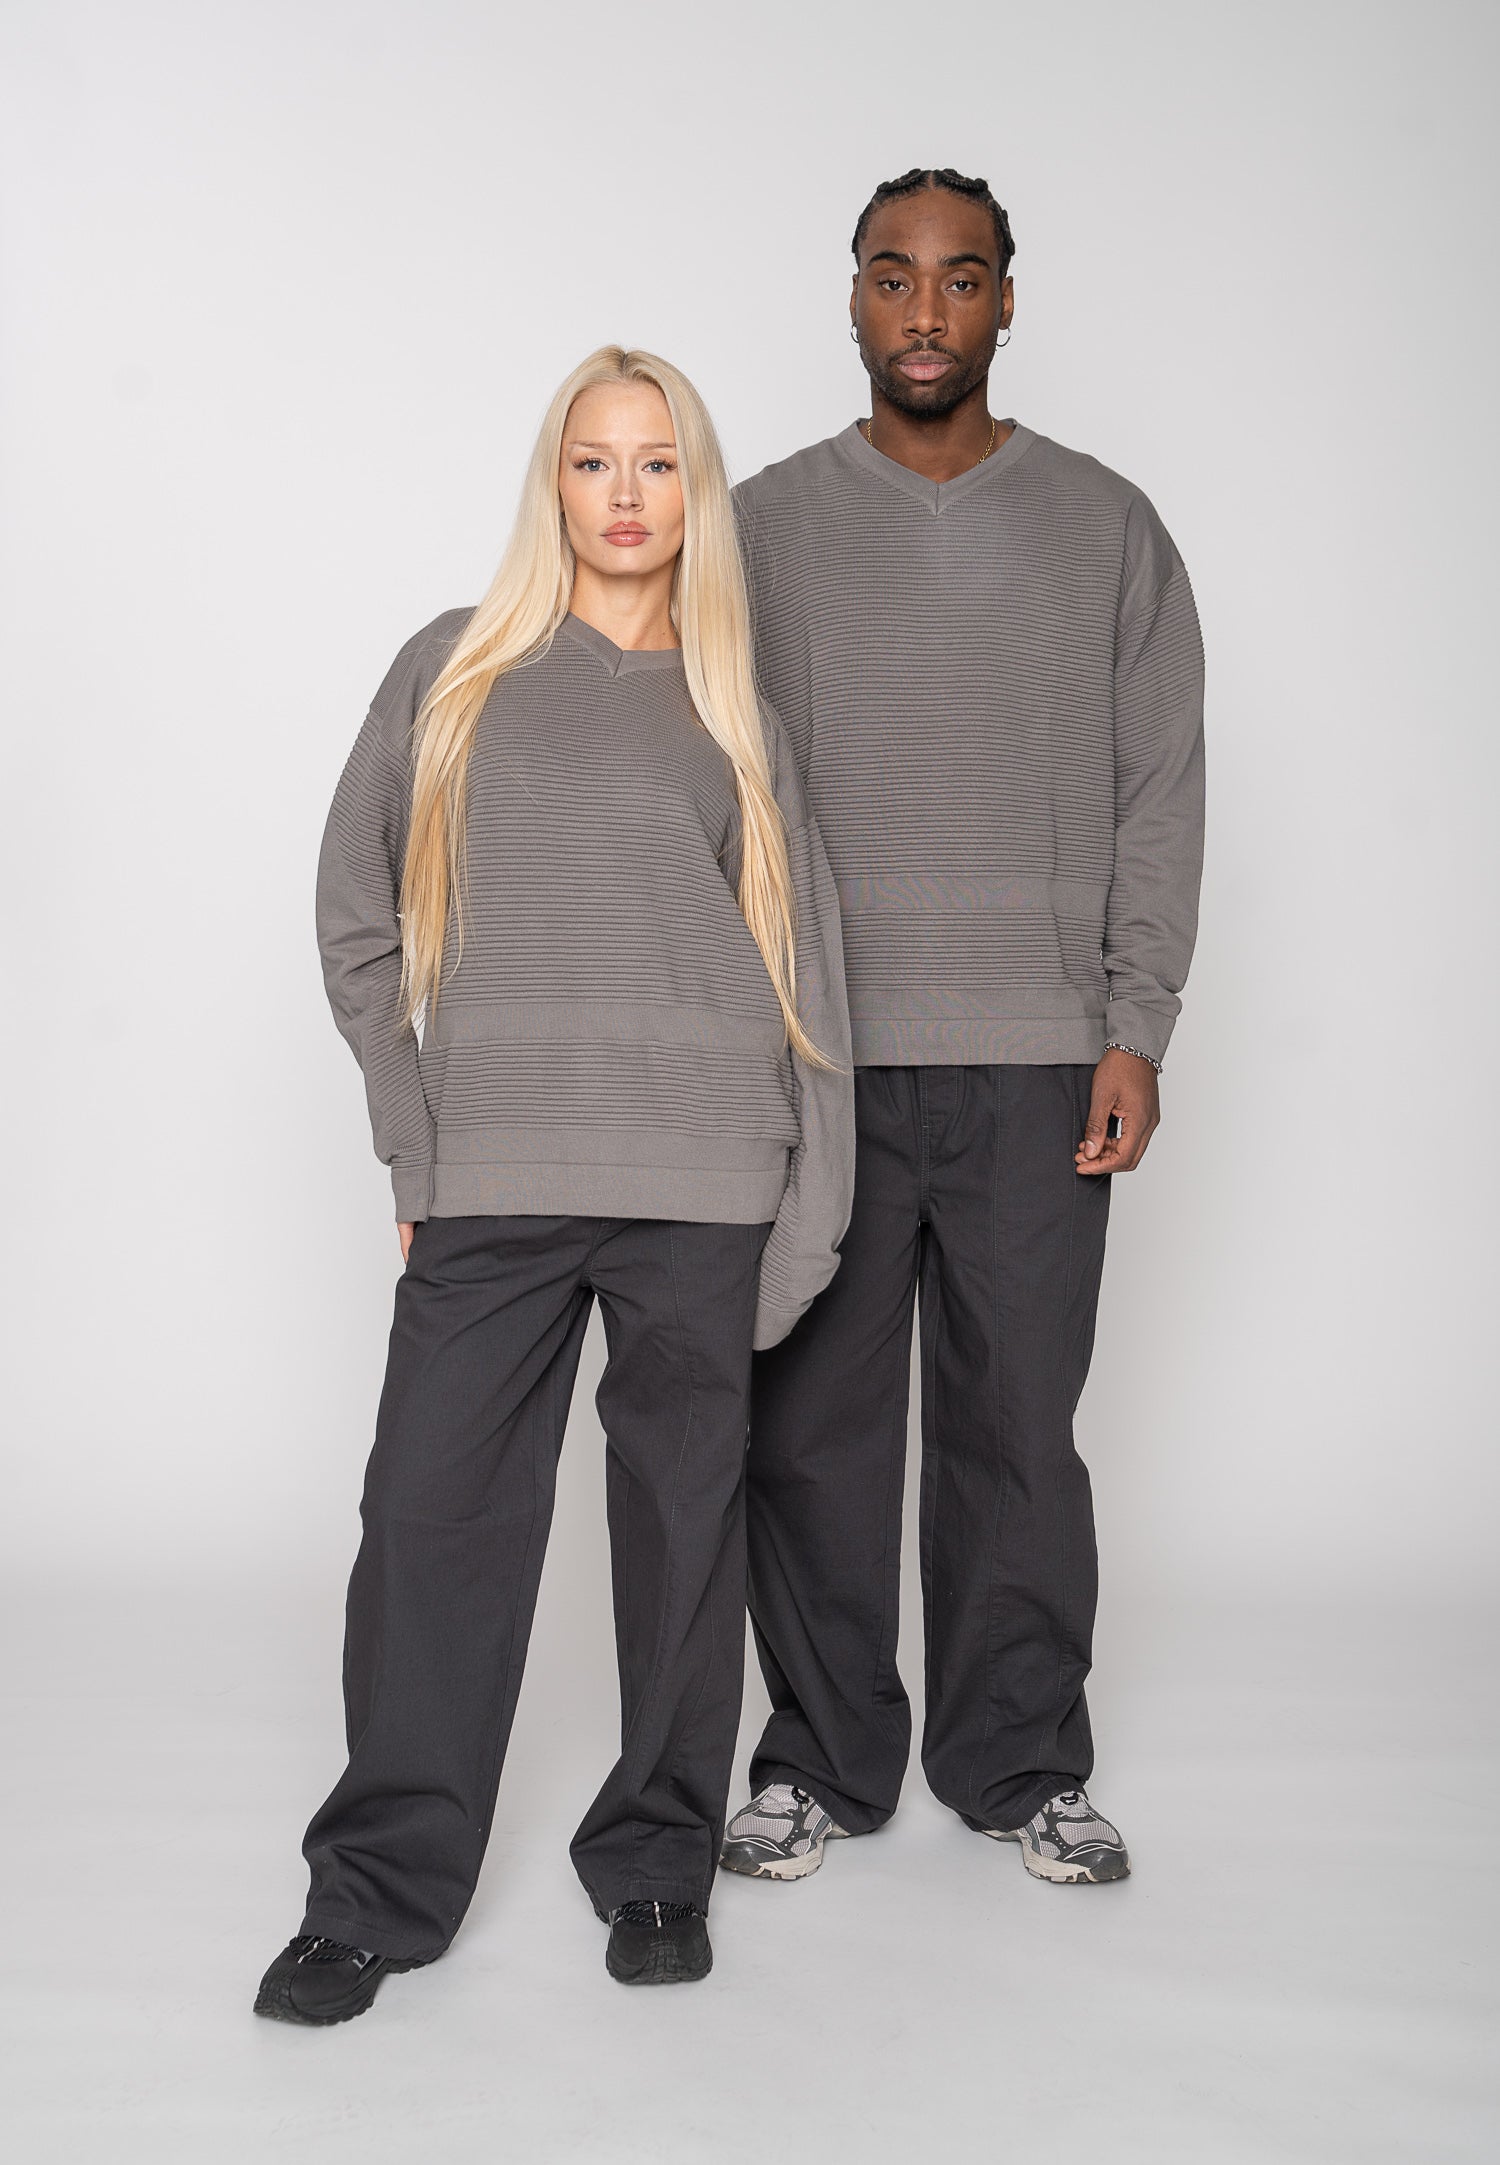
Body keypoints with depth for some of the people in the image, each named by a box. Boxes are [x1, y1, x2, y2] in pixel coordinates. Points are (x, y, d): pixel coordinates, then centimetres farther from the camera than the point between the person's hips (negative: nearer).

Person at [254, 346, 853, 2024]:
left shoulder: (738, 705, 10)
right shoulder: (453, 671, 9)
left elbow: (806, 958, 8)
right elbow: (357, 915, 10)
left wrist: (809, 1205, 2)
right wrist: (415, 1137, 3)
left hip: (699, 1179, 0)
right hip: (492, 1181, 0)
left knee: (683, 1512, 6)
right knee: (432, 1508, 0)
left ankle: (658, 1866, 22)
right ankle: (382, 1890, 14)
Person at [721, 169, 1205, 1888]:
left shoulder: (1108, 528, 8)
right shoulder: (765, 525, 8)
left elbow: (1161, 793, 6)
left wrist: (1135, 1028, -3)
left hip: (1037, 1064, 0)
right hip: (816, 1058, 0)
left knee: (1019, 1428, 6)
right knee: (813, 1428, 5)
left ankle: (1021, 1762, 21)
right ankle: (823, 1760, 20)